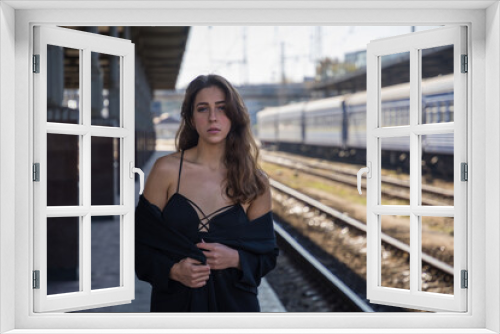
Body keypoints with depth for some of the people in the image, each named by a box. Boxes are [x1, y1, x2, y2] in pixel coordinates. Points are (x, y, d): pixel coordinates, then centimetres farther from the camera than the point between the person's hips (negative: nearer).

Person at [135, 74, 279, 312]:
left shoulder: (256, 183, -3)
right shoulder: (166, 170, -6)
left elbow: (266, 255, 4)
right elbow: (141, 241, -2)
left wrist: (236, 259, -15)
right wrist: (173, 270, -17)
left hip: (233, 302, 1)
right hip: (174, 301, 0)